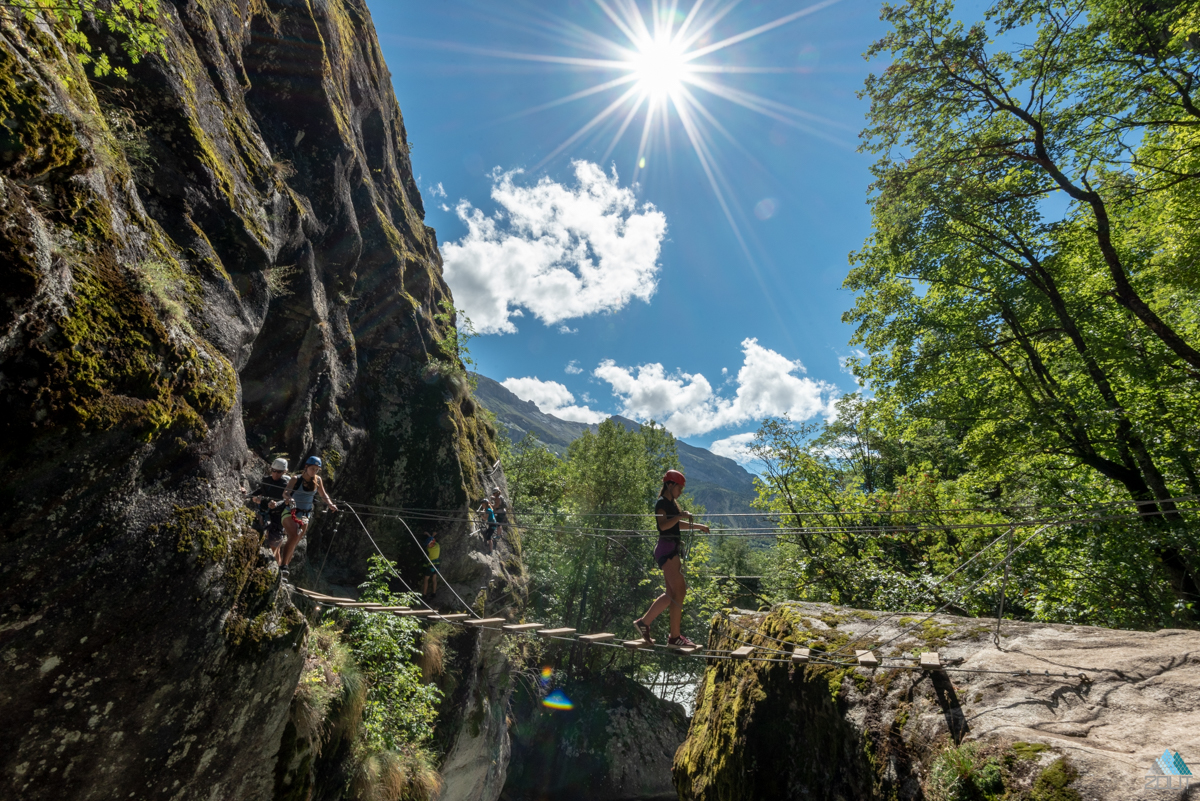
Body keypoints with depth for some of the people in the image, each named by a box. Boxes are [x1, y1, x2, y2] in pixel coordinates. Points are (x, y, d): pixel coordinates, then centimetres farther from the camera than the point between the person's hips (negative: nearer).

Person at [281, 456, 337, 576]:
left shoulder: (317, 480, 2)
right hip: (291, 512, -5)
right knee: (294, 536, -24)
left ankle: (287, 563, 24)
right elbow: (285, 493, -21)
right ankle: (283, 565, -17)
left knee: (297, 541, 8)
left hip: (305, 515, 5)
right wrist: (289, 498, -43)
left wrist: (330, 504, -7)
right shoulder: (296, 479, -10)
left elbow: (323, 495, 10)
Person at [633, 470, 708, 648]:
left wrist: (697, 526, 28)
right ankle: (675, 637, -1)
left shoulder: (672, 503, 18)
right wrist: (680, 516, -28)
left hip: (672, 550, 10)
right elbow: (663, 525, -26)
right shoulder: (661, 503, -11)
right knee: (679, 592, -8)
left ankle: (644, 621, 19)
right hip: (666, 548, -10)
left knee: (672, 593, 12)